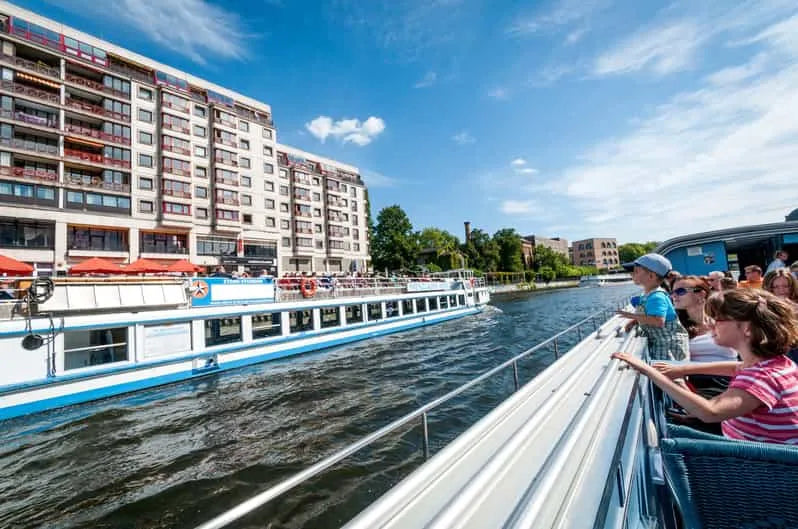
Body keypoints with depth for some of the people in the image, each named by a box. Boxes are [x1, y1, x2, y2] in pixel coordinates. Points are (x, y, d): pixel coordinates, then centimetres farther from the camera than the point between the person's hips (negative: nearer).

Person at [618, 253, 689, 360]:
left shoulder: (657, 297, -24)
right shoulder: (646, 295, 8)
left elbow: (659, 321, -35)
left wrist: (632, 316, -29)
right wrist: (634, 321, -3)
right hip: (657, 343, 10)